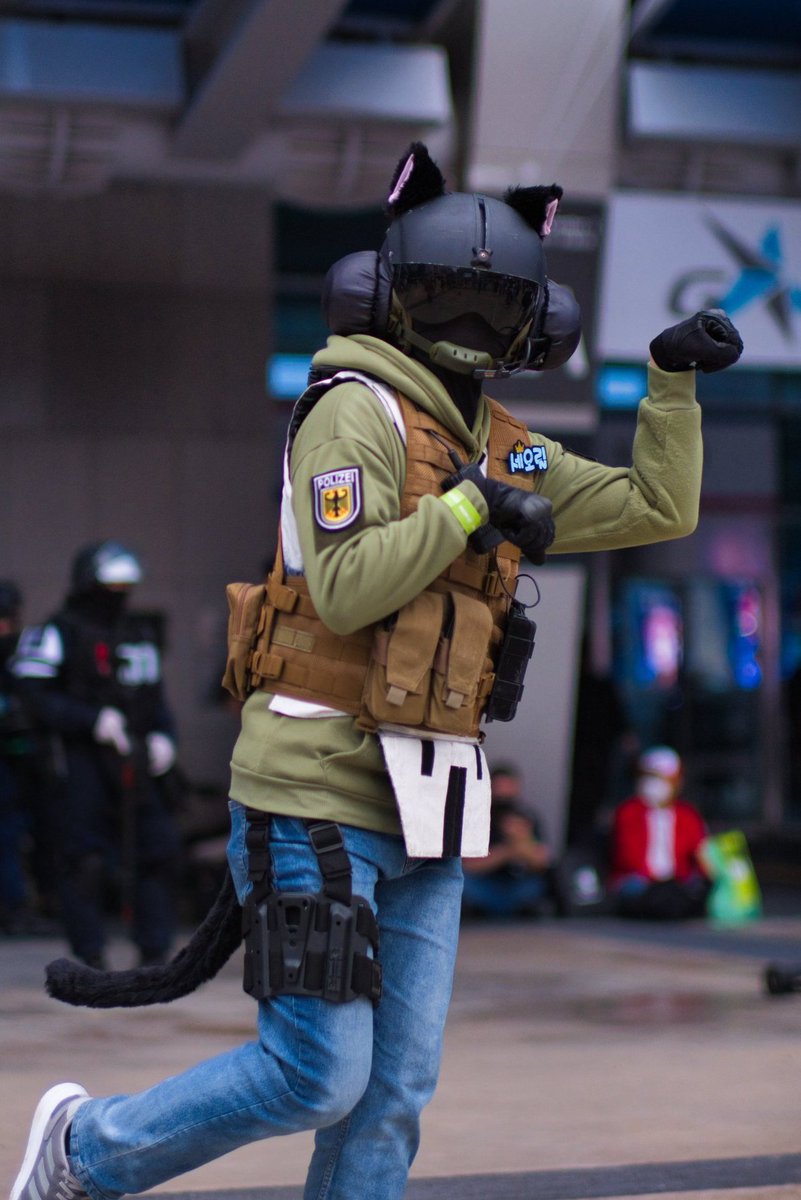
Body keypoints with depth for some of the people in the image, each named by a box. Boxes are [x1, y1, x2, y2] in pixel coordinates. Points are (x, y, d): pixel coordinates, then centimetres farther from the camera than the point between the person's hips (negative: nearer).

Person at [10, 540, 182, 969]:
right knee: (86, 863, -5)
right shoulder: (60, 633, -4)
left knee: (158, 853, 3)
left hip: (136, 764, 6)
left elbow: (155, 694, 25)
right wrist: (93, 720, -18)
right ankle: (89, 959, 3)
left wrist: (163, 736, 6)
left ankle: (154, 953, 11)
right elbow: (34, 694, -11)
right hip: (83, 761, -6)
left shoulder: (140, 633, 18)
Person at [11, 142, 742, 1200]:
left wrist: (674, 378, 9)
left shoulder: (505, 448, 15)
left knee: (395, 1093, 6)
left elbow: (660, 510, 18)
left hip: (420, 815, 8)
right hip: (319, 796, -8)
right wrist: (472, 507, -16)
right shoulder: (360, 409, -9)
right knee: (318, 1077, -7)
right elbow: (346, 587, -21)